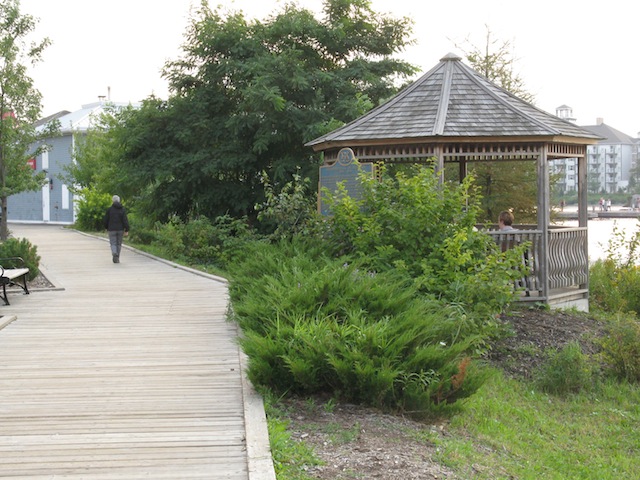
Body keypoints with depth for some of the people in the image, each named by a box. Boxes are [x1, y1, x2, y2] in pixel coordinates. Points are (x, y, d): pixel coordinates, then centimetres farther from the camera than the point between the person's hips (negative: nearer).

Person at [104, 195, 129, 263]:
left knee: (113, 243, 1)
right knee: (119, 244, 13)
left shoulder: (109, 209, -4)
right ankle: (117, 258, 16)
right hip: (120, 229, 2)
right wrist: (126, 230, -6)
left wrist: (106, 228, 18)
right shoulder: (122, 209, -2)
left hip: (112, 229, -2)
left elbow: (106, 220, 0)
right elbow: (125, 220, -8)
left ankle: (114, 254, -27)